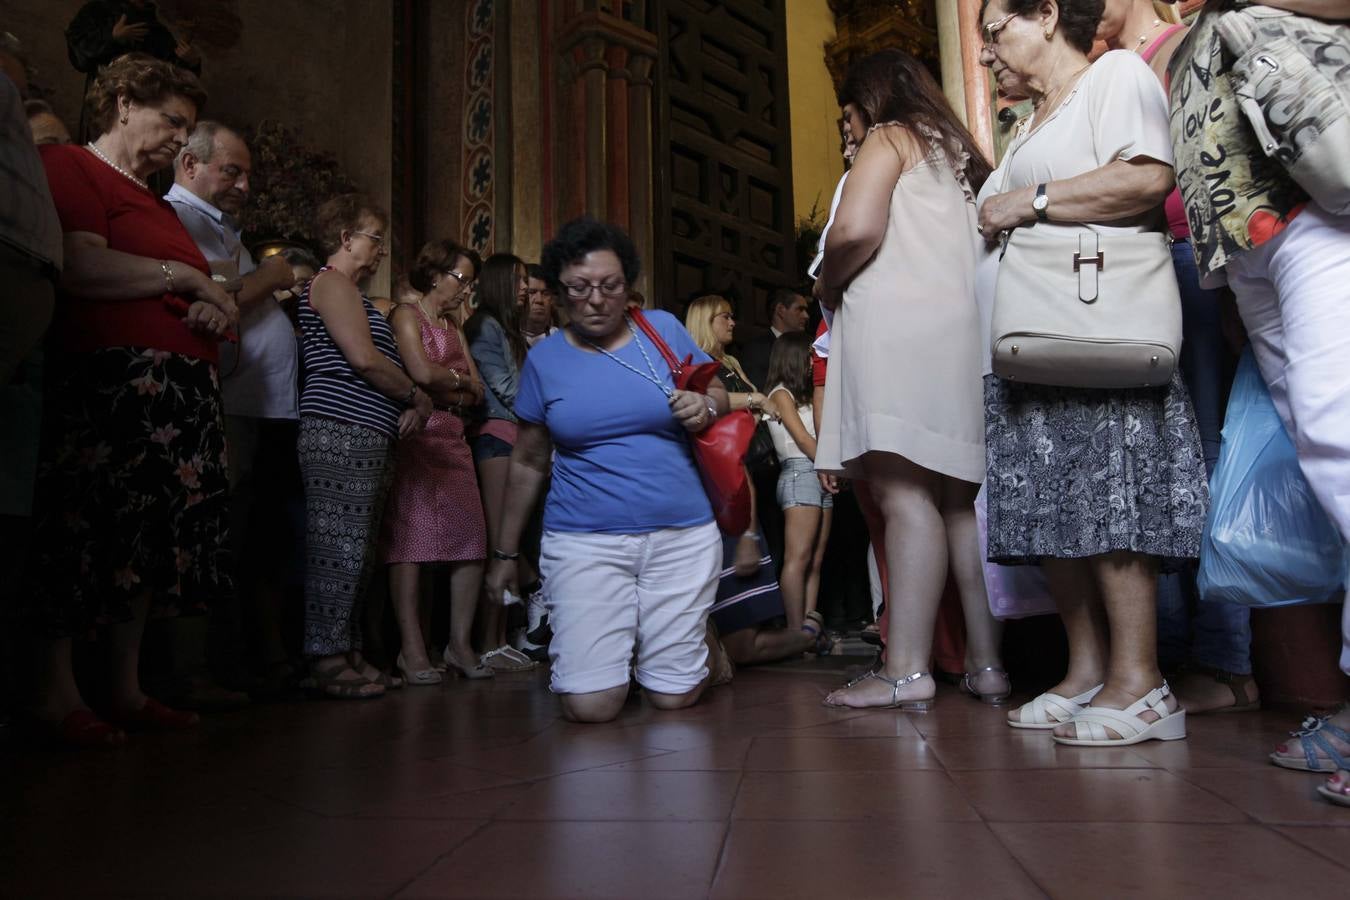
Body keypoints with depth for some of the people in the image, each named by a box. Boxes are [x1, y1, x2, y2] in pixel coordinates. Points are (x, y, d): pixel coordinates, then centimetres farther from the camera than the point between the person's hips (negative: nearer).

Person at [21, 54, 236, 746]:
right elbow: (81, 269, -16)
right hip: (108, 380, -9)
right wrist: (186, 278, -7)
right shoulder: (71, 166, 0)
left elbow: (192, 299, 32)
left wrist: (211, 310, 8)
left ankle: (127, 687, 14)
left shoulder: (158, 206, 27)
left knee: (151, 539, 7)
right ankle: (58, 693, 3)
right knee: (88, 530, -7)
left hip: (180, 394, 9)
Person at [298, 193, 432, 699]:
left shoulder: (352, 292, 28)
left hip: (366, 440, 10)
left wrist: (409, 406, 6)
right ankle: (329, 661, -5)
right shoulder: (332, 282, -2)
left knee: (357, 553, 9)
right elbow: (363, 357, -14)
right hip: (342, 434, -10)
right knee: (338, 548, -9)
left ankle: (347, 653, 15)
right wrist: (417, 397, -2)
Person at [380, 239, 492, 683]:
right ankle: (412, 649, -7)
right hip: (415, 436, -7)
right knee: (411, 536, -10)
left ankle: (460, 642, 3)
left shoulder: (454, 327, 24)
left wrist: (443, 391, -3)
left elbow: (477, 393, 15)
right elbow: (423, 373, -14)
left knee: (471, 540, -3)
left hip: (453, 439, 7)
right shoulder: (406, 314, 2)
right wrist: (459, 380, 5)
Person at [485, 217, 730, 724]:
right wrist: (505, 553, 15)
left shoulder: (664, 329, 4)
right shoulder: (544, 358, 5)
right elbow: (527, 464, 12)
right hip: (585, 542, 0)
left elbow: (719, 393, 14)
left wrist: (705, 407, -11)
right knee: (590, 706, -7)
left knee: (674, 696, 1)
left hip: (682, 535, 1)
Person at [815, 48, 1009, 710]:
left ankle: (906, 669, -15)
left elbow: (856, 230, -13)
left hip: (899, 326, -8)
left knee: (904, 496, -14)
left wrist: (830, 286, 5)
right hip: (963, 333, 8)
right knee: (961, 500, 6)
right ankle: (987, 662, 8)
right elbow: (981, 242, 21)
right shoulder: (957, 148, 28)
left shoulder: (889, 137, 5)